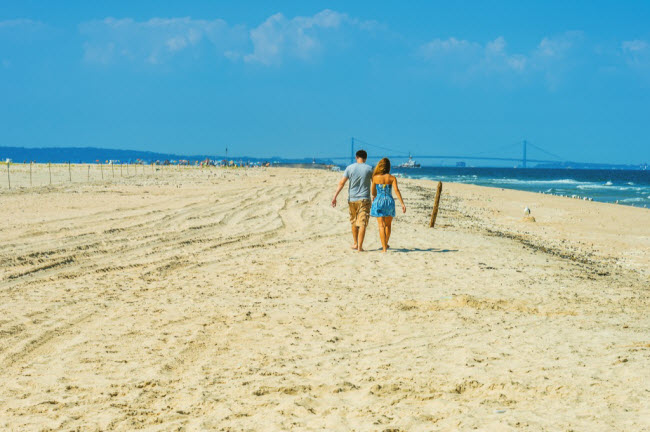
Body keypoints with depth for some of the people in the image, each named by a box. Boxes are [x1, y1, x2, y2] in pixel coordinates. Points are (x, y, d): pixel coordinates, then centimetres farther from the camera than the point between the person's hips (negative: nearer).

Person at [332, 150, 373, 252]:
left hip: (352, 199, 2)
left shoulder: (350, 168, -1)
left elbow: (341, 183, -6)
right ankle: (360, 246, -9)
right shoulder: (369, 168, -3)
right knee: (362, 223, -3)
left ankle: (355, 243, 29)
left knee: (354, 222, 19)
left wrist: (335, 197, -6)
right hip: (364, 199, -2)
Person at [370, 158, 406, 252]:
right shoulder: (392, 178, -3)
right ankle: (385, 244, 34)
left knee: (381, 226, -2)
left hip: (379, 202, -1)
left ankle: (384, 247, -11)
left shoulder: (375, 178, -2)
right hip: (389, 201, 1)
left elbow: (373, 192, 10)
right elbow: (396, 190, -13)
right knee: (388, 225, 20)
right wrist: (402, 203, -15)